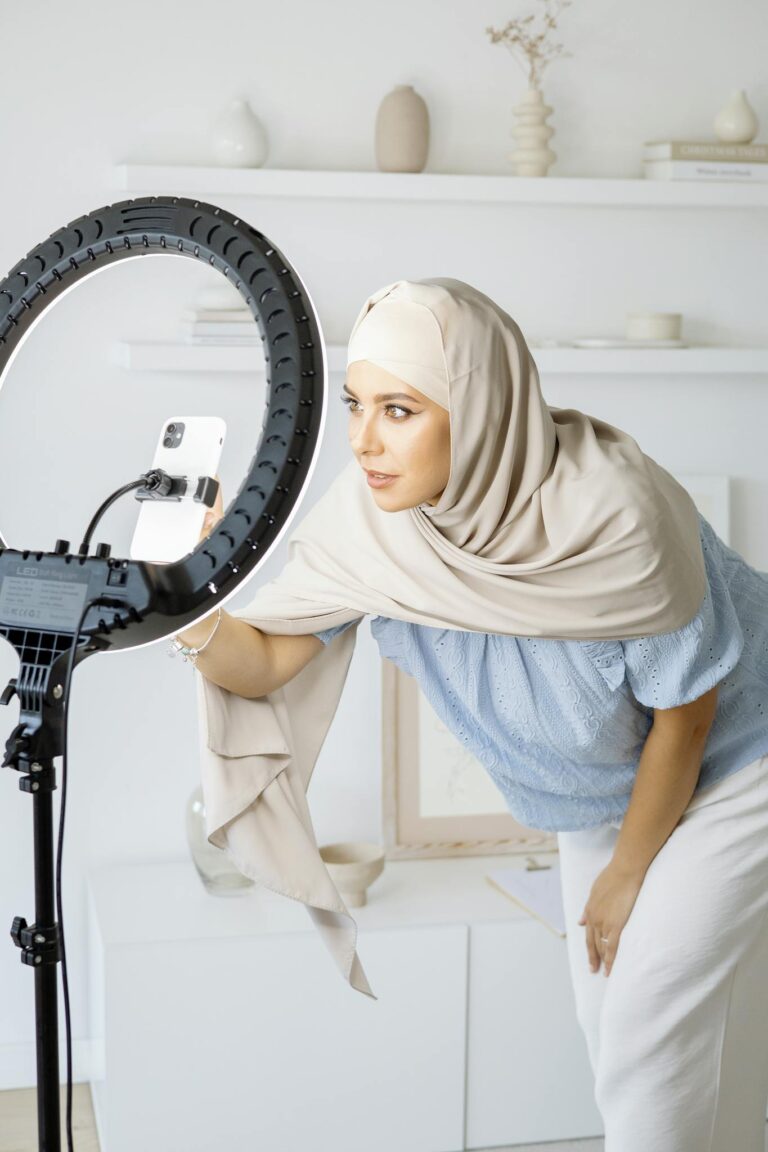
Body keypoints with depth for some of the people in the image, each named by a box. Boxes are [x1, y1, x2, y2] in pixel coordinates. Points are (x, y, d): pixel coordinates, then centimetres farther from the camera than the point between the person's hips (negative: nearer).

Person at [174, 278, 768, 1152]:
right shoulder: (369, 517, -22)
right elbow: (265, 663, -17)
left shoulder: (616, 513, -36)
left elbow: (685, 715, -22)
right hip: (604, 784, 6)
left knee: (657, 1047, -3)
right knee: (606, 1023, 17)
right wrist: (194, 619, -40)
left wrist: (626, 873, -9)